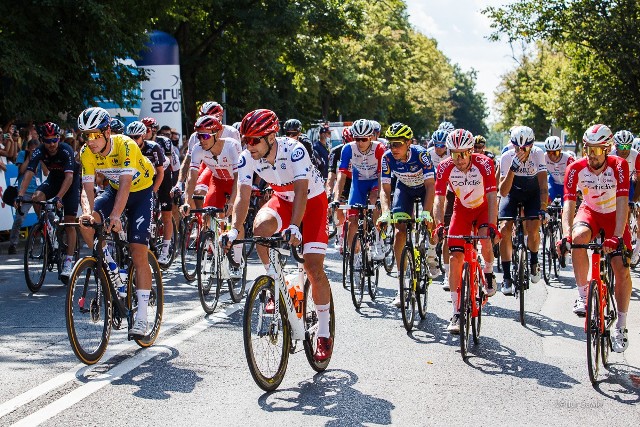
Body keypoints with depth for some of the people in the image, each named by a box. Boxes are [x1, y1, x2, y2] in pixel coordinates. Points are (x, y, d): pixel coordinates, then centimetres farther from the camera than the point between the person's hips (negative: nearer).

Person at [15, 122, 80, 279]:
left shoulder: (66, 150, -31)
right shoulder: (39, 152, -21)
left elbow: (69, 176, -39)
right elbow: (29, 173, -29)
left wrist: (59, 197, -51)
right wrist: (20, 195, -43)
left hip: (72, 180, -4)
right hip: (54, 178, 4)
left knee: (69, 222, -10)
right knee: (37, 198, -28)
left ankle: (68, 261, -9)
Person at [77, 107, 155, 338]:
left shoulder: (125, 145, -31)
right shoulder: (87, 153, -16)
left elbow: (126, 184, -40)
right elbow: (87, 188, -18)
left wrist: (115, 217, -52)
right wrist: (88, 212, -38)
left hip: (141, 191, -5)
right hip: (114, 190, 5)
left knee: (139, 253, -13)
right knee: (86, 223, -25)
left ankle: (141, 318, -10)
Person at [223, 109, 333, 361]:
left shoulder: (294, 150, -33)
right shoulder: (247, 158, -20)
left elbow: (301, 191, -42)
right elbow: (243, 196, -22)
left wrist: (294, 227, -56)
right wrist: (235, 229, -38)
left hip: (312, 200, -4)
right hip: (283, 199, 4)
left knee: (314, 269, -12)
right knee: (261, 227, -31)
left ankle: (324, 334, 2)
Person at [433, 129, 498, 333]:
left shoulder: (484, 164, -27)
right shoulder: (445, 167, -23)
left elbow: (492, 198, -31)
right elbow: (438, 199, -25)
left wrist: (492, 225, -43)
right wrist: (440, 224, -42)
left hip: (483, 208, -2)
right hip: (461, 210, 2)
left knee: (486, 240, -31)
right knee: (455, 257, -10)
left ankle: (488, 273, 3)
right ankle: (456, 312, -4)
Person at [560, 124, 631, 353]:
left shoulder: (619, 166, -25)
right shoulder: (576, 168, -22)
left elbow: (622, 203, -31)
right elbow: (569, 203, -28)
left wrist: (617, 237, -44)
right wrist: (566, 234, -45)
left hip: (614, 216, -1)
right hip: (590, 212, 1)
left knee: (622, 270, -12)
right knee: (578, 238, -35)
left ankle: (621, 326, 4)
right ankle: (583, 295, -19)